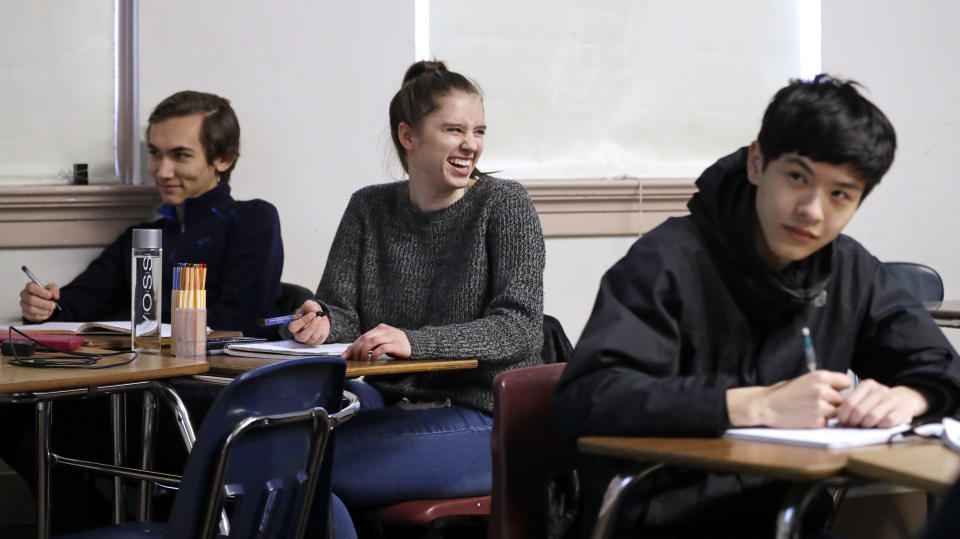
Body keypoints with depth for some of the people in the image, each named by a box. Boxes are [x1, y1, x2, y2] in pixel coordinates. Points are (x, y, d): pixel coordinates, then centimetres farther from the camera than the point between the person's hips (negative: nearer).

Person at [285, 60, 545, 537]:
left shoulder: (503, 205, -3)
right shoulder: (368, 208, 11)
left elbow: (521, 328, -14)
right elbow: (342, 312, 9)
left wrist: (415, 341, -29)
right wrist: (322, 323, -17)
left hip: (482, 419, -5)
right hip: (390, 404, 5)